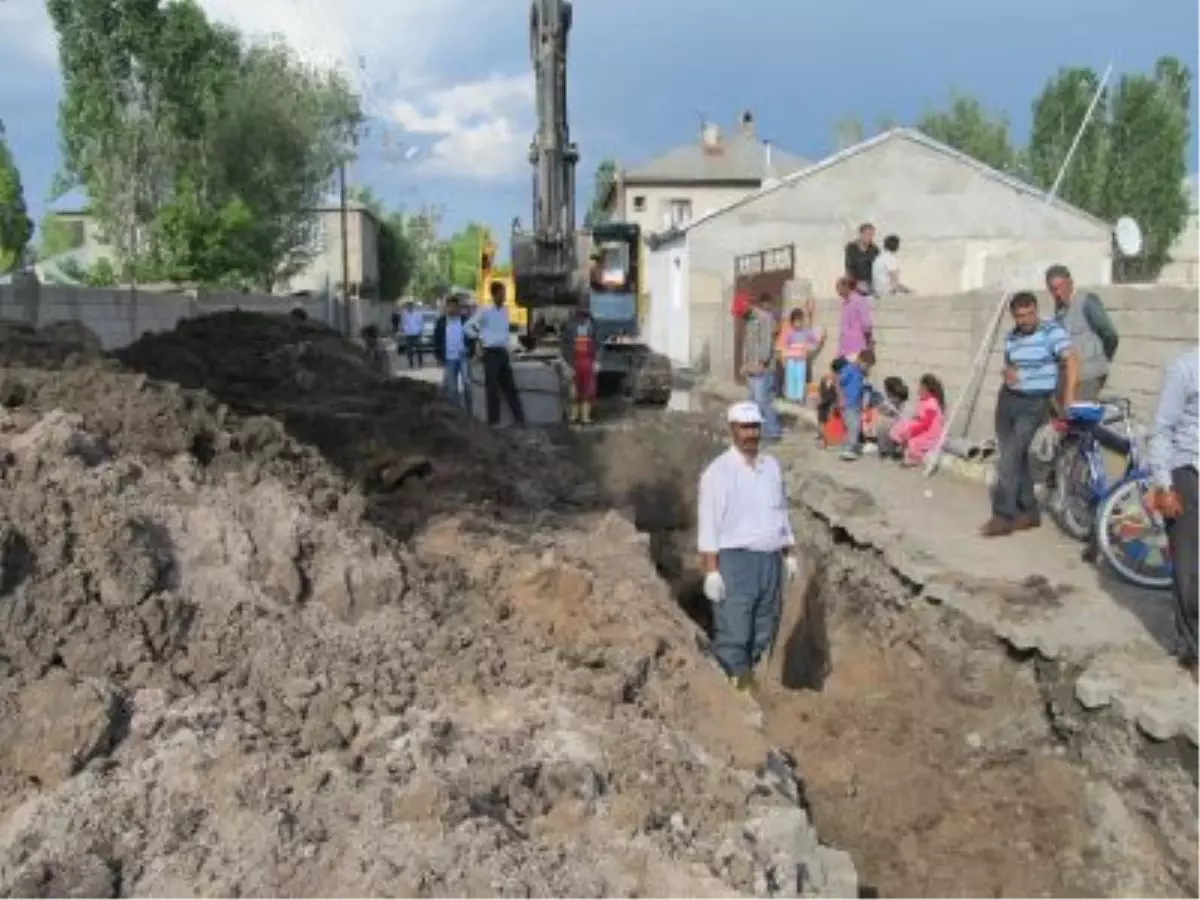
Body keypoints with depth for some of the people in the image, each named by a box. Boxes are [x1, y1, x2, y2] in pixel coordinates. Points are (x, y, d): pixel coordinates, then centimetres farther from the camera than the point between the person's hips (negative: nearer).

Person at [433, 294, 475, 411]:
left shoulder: (465, 320, 1)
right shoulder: (441, 321, 3)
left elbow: (471, 336, 6)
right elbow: (436, 340, 5)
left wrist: (471, 352, -3)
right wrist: (439, 357, 0)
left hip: (463, 357, -1)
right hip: (449, 359, 1)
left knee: (466, 384, -5)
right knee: (452, 388, 6)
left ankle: (467, 411, 4)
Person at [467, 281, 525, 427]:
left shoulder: (505, 311, 9)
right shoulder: (485, 311, -9)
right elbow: (468, 326, -6)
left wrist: (507, 348, 15)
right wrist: (479, 338, -3)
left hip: (503, 352, 6)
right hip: (491, 352, -6)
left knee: (510, 386, 8)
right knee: (492, 387, -2)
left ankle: (519, 418, 11)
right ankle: (493, 420, 4)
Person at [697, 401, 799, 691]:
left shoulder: (772, 465, 10)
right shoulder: (718, 471, -8)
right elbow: (708, 525, -12)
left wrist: (790, 554, 15)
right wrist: (711, 571, -17)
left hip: (770, 559, 6)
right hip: (735, 560, -6)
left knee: (764, 633, 14)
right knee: (733, 633, -6)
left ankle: (754, 682, 27)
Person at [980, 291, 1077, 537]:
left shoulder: (1051, 330, -11)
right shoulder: (1011, 337, 9)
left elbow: (1071, 362, -20)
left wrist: (1068, 396, -31)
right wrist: (1007, 372, -3)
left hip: (1035, 404, -7)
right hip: (1008, 399, 7)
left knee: (1010, 457, -14)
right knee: (1015, 456, 9)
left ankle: (1003, 516, -9)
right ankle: (1029, 511, 20)